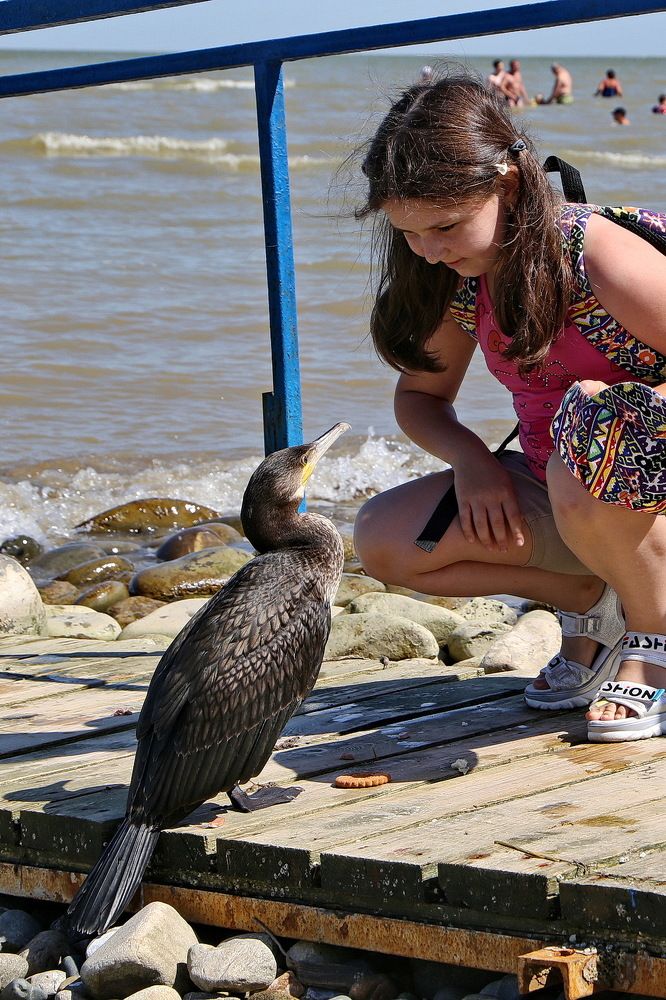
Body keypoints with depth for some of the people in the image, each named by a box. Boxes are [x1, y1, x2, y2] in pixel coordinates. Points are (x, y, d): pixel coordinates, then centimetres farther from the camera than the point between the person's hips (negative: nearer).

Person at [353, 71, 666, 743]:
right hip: (554, 498, 7)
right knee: (382, 541, -13)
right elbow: (420, 396, 11)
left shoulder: (599, 257, -23)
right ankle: (592, 603, 5)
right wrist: (469, 458, -8)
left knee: (589, 431, -41)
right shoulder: (458, 277, -3)